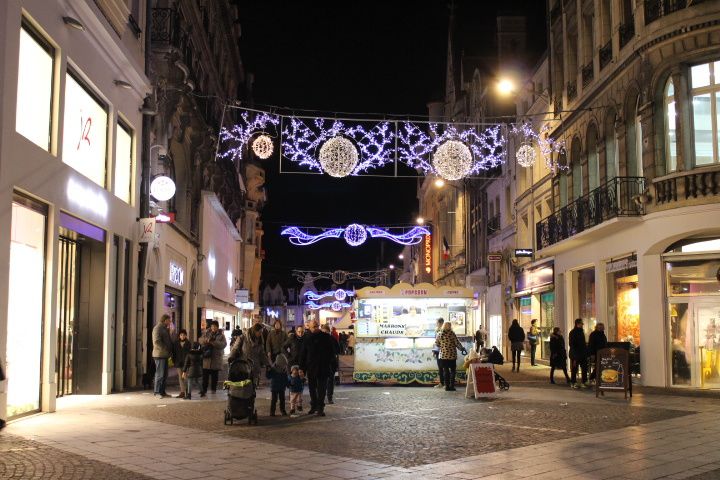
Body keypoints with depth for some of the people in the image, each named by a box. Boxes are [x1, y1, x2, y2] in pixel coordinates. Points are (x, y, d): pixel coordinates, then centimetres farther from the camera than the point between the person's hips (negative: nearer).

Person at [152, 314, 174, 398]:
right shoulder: (157, 328, -10)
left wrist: (170, 350, 9)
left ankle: (162, 392, 15)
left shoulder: (165, 328, 21)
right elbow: (156, 342, -20)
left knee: (164, 375, 10)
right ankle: (157, 392, -3)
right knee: (160, 374, -7)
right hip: (160, 355, -10)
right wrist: (166, 350, -18)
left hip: (164, 355, 10)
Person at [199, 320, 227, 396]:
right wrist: (205, 340, -19)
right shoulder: (206, 333, 7)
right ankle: (204, 390, 0)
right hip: (206, 358, 1)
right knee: (205, 375, -3)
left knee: (214, 375, 10)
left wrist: (213, 342, -23)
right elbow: (200, 340, 4)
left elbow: (223, 344, -12)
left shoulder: (221, 335, 1)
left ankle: (213, 389, 22)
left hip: (216, 359, 0)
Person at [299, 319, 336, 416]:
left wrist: (328, 362, -5)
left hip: (323, 368, -2)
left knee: (321, 389, -2)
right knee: (312, 389, 11)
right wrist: (302, 368, 0)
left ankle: (320, 408, 1)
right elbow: (303, 356, 7)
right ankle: (313, 406, 23)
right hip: (311, 368, 2)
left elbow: (332, 352, 5)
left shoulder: (326, 337, 0)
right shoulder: (307, 340, 5)